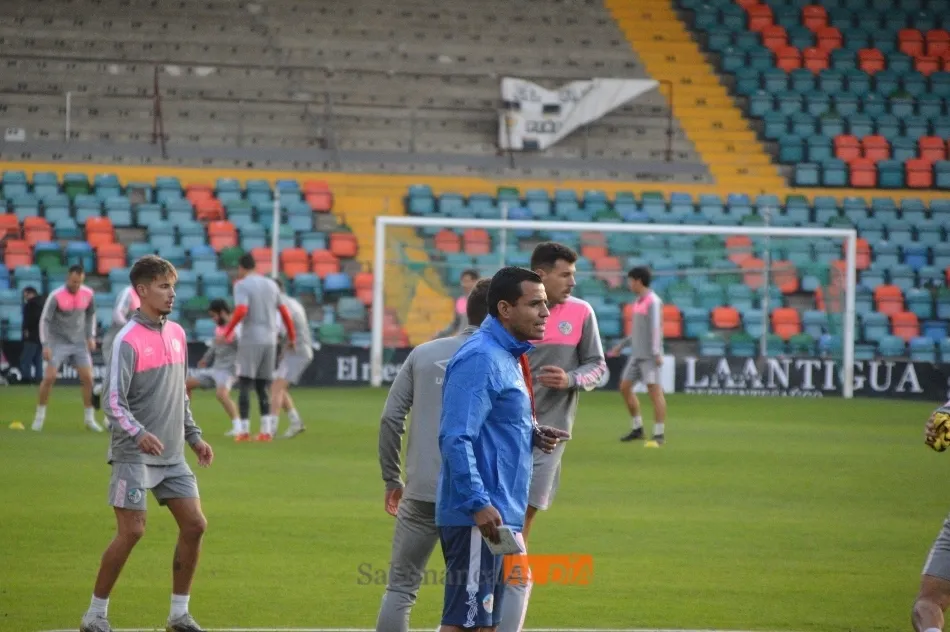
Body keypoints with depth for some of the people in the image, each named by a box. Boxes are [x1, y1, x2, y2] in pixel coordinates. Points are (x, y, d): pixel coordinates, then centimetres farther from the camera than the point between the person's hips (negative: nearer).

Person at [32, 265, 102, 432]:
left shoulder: (88, 294, -2)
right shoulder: (56, 296, -16)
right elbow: (44, 320, -12)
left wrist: (91, 337, 7)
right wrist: (45, 345, -18)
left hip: (79, 343, 4)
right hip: (58, 342, -4)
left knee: (88, 378, -2)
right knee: (49, 377, -11)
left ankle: (90, 418, 10)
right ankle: (39, 416, 3)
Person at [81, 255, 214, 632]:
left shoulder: (177, 335, 10)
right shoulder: (128, 340, -12)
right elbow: (113, 401, -17)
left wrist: (194, 436, 17)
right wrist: (138, 433, -31)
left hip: (172, 455, 7)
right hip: (134, 456, -7)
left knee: (194, 525, 1)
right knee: (131, 532, -9)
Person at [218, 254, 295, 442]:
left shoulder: (242, 285, -5)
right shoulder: (271, 285, 13)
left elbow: (241, 311, -20)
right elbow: (284, 312, 16)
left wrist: (226, 333, -13)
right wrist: (291, 336, 27)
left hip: (250, 340, -5)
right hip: (270, 340, 5)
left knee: (244, 385, -2)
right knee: (263, 386, 10)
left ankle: (244, 430, -8)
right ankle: (266, 430, 1)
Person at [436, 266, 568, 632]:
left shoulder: (508, 357, 16)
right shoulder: (480, 358, -15)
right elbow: (455, 438, -22)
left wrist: (533, 437, 6)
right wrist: (479, 504, -27)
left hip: (496, 514, 10)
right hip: (478, 517, -10)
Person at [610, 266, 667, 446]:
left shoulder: (653, 301, -11)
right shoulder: (638, 301, 16)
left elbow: (656, 328, -18)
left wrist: (656, 353, -25)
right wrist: (621, 345, 27)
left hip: (649, 355, -10)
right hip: (637, 354, 10)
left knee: (654, 390, -8)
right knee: (625, 387, 9)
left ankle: (659, 433, -7)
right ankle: (637, 428, 17)